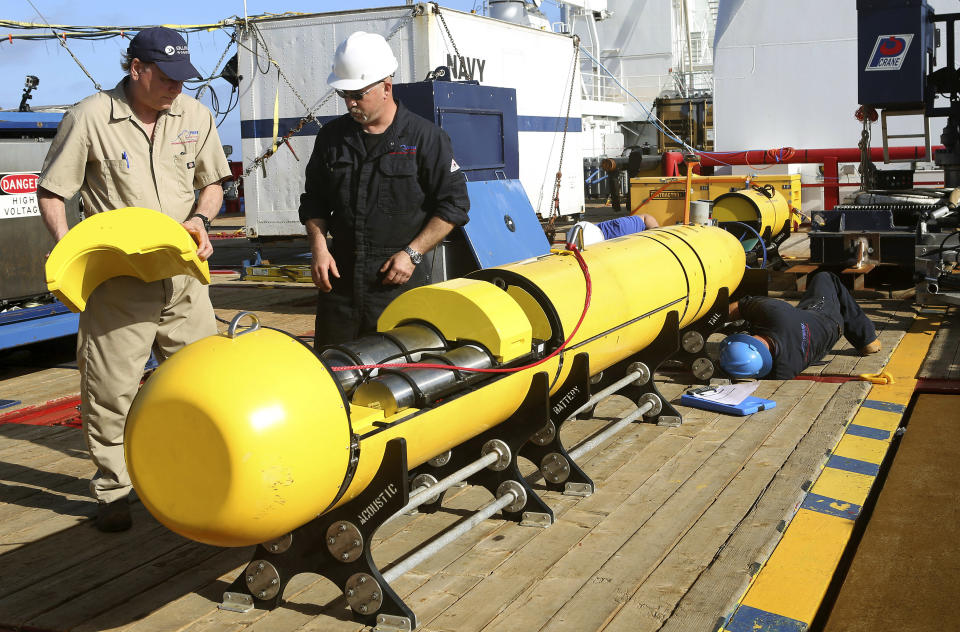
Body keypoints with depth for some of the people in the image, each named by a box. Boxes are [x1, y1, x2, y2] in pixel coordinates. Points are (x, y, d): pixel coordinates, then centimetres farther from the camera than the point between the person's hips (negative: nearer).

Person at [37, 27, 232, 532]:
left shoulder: (195, 116, 7)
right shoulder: (89, 119, -6)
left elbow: (211, 183, 18)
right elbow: (50, 193, -1)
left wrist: (199, 219, -3)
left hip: (184, 275, 4)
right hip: (118, 282, -4)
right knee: (110, 388, 1)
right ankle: (112, 490, 17)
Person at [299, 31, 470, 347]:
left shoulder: (424, 137, -3)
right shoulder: (332, 136, 10)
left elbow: (454, 202, -3)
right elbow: (313, 200, 18)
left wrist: (412, 253, -9)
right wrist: (319, 247, 1)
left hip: (400, 284, -4)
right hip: (340, 277, 4)